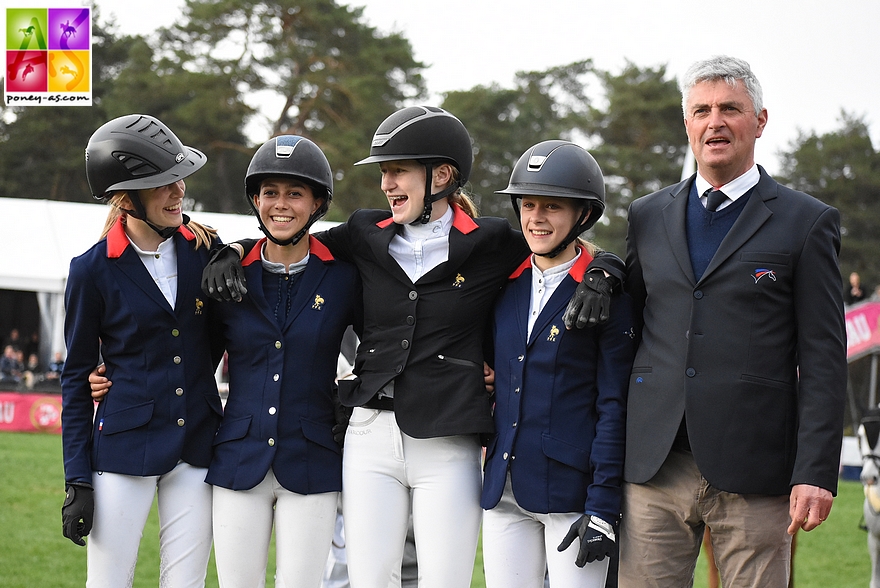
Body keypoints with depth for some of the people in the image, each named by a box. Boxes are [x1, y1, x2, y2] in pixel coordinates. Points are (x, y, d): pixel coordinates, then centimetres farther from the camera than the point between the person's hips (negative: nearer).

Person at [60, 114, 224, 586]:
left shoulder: (204, 247, 2)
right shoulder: (93, 271, -7)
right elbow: (77, 378, -1)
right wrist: (77, 481, -3)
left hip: (197, 443, 3)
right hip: (125, 446, -3)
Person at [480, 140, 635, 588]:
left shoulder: (606, 293, -5)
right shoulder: (508, 286, 12)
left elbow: (614, 405, -8)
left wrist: (603, 508, -13)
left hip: (571, 492, -5)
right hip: (505, 492, 5)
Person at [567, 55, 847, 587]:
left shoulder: (807, 223, 3)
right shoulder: (649, 215, 15)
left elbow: (824, 359, -2)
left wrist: (816, 473, -9)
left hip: (752, 471, -3)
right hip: (655, 464, 3)